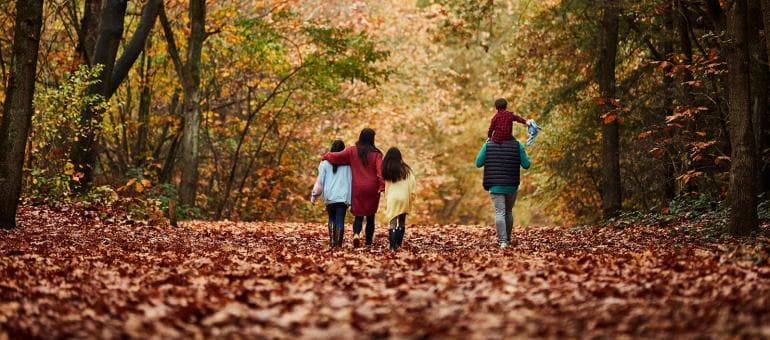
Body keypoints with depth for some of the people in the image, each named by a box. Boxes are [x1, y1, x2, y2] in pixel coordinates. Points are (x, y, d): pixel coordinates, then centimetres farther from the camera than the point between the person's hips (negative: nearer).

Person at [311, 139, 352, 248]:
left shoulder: (325, 163, 0)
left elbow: (320, 180, 1)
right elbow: (352, 180, 2)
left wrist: (314, 195, 8)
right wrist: (351, 199, 7)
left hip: (329, 197, 1)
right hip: (343, 197, -1)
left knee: (331, 219, 18)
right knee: (340, 220, 1)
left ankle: (332, 241, 9)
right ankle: (338, 243, -5)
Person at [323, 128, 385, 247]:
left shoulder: (352, 151, -1)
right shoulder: (376, 154, -4)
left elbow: (336, 156, -5)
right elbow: (380, 171, -14)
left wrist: (326, 156, 15)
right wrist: (382, 186, -19)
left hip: (358, 189, 0)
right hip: (372, 189, 0)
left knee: (358, 215, 5)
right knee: (370, 215, 12)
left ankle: (356, 233, -22)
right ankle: (369, 241, 15)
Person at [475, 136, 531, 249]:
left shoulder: (488, 145, -4)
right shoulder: (517, 145, -3)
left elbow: (478, 163, 2)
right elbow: (526, 165, -1)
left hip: (495, 186, -2)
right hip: (512, 186, 2)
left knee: (499, 212, -5)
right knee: (508, 212, 19)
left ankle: (503, 241, -18)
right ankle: (507, 239, 29)